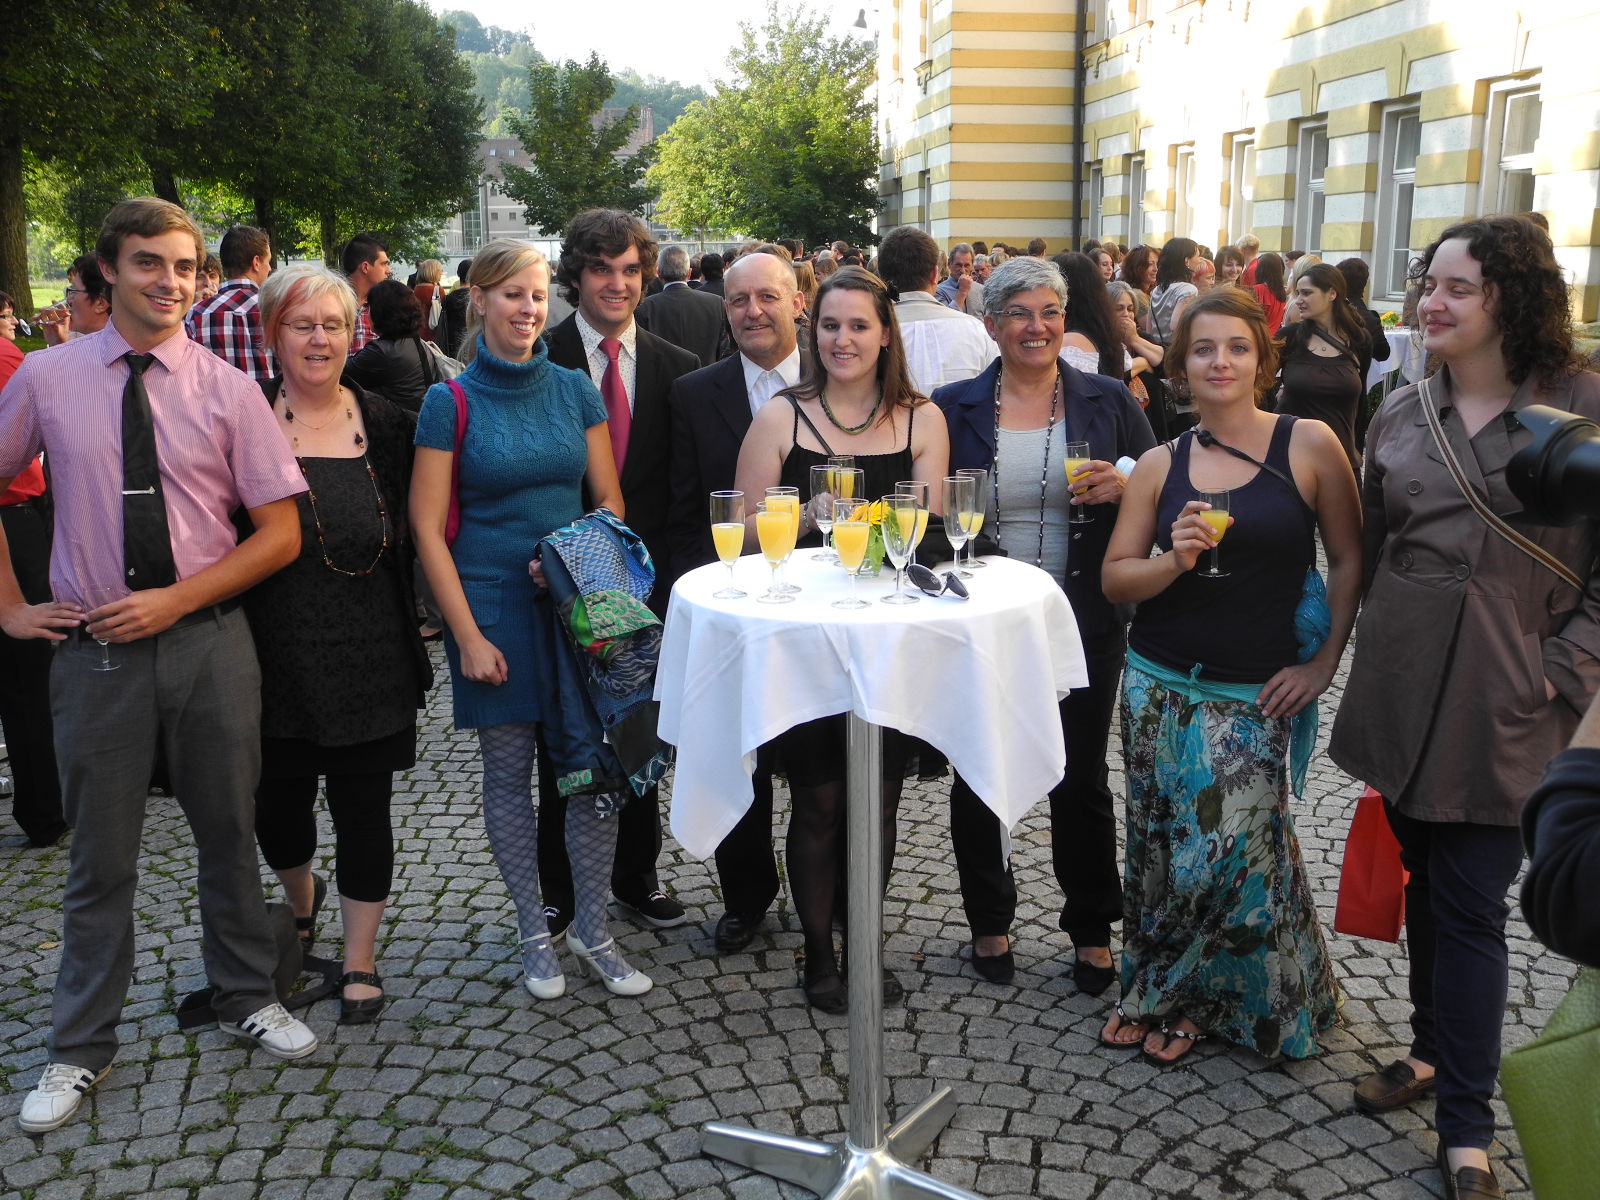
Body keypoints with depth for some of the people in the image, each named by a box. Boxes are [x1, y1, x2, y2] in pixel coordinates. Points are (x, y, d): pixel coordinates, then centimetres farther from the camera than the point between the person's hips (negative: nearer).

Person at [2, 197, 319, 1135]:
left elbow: (281, 534, -4)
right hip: (93, 645, 0)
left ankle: (249, 998, 35)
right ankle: (82, 1047, 26)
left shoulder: (227, 389, -3)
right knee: (101, 856, 9)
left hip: (208, 641, 0)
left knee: (228, 833, 13)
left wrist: (173, 601, -12)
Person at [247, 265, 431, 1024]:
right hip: (277, 661, -1)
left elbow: (408, 537, 9)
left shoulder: (385, 425, 3)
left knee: (363, 811, 7)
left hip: (369, 661, 1)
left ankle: (360, 961, 24)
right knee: (278, 806, 10)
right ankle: (301, 902, 44)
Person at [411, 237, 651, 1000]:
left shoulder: (575, 390, 5)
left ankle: (591, 929, 17)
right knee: (509, 770, 6)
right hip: (492, 601, -2)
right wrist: (468, 635, -10)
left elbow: (609, 499, 10)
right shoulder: (450, 402, -4)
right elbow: (428, 528, -6)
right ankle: (534, 933, 21)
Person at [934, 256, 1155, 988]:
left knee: (1081, 777, 10)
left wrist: (1124, 486, -14)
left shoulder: (1109, 401, 1)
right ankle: (988, 920, 32)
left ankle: (1092, 930, 29)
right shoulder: (953, 408, 0)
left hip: (1082, 623, 0)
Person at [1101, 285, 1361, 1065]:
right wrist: (1174, 560, -16)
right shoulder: (1160, 465, 5)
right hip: (1160, 685, 3)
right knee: (1158, 849, 7)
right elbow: (1115, 578, 3)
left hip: (1257, 697, -3)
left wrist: (1324, 663, -4)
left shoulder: (1309, 445, -3)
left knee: (1229, 852, -5)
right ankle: (1159, 990, 29)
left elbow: (1349, 562, 1)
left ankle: (1189, 1000, 20)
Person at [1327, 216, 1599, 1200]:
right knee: (1426, 878, 15)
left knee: (1470, 903, -1)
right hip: (1404, 691, 4)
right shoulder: (1403, 414, 8)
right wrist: (1372, 659, 11)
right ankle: (1435, 1050, 34)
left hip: (1505, 706, -4)